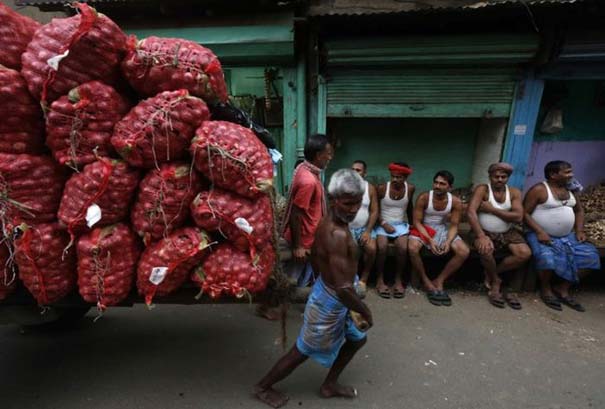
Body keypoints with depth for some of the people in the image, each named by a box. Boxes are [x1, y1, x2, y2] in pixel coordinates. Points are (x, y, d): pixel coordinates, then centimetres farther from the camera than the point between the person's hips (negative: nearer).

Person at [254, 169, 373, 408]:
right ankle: (263, 388, 37)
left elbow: (315, 260, 9)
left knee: (357, 339, 26)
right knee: (302, 352, 13)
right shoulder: (338, 235, -33)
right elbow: (343, 288, -34)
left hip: (329, 294, 9)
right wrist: (365, 311, -17)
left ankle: (329, 385, 44)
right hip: (331, 302, -9)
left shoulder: (327, 222, -4)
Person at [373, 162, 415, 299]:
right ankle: (380, 279, -11)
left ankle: (398, 279, -7)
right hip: (383, 224, -2)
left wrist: (411, 223, 22)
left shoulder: (410, 188, -2)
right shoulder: (382, 188, -11)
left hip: (401, 224, 2)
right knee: (381, 247, -29)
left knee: (403, 247, -27)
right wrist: (384, 224, -15)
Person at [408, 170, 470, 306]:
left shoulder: (456, 202, -11)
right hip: (423, 228, -3)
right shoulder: (423, 198, -19)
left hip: (442, 229, 3)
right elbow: (417, 222, -16)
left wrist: (448, 241, -25)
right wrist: (430, 240, -28)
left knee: (464, 251, -17)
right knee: (412, 248, -33)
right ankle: (426, 281, -8)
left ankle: (439, 281, -2)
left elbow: (454, 226, -6)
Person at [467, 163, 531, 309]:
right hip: (485, 231, -4)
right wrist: (481, 236, -31)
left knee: (525, 253, -21)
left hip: (507, 232, 4)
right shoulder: (482, 189, -8)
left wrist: (491, 209, -15)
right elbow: (470, 212, -21)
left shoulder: (514, 192, 4)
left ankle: (491, 274, 2)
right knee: (486, 250, -34)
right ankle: (495, 281, -3)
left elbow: (518, 217, -8)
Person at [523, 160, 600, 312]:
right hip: (542, 235, -8)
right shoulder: (539, 189, -11)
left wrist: (579, 230, 8)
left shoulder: (570, 189, 11)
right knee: (547, 259, -32)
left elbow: (579, 210, 22)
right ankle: (546, 289, -3)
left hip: (567, 236, 8)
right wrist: (539, 232, -24)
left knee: (591, 257, -7)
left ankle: (562, 288, 6)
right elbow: (525, 213, -15)